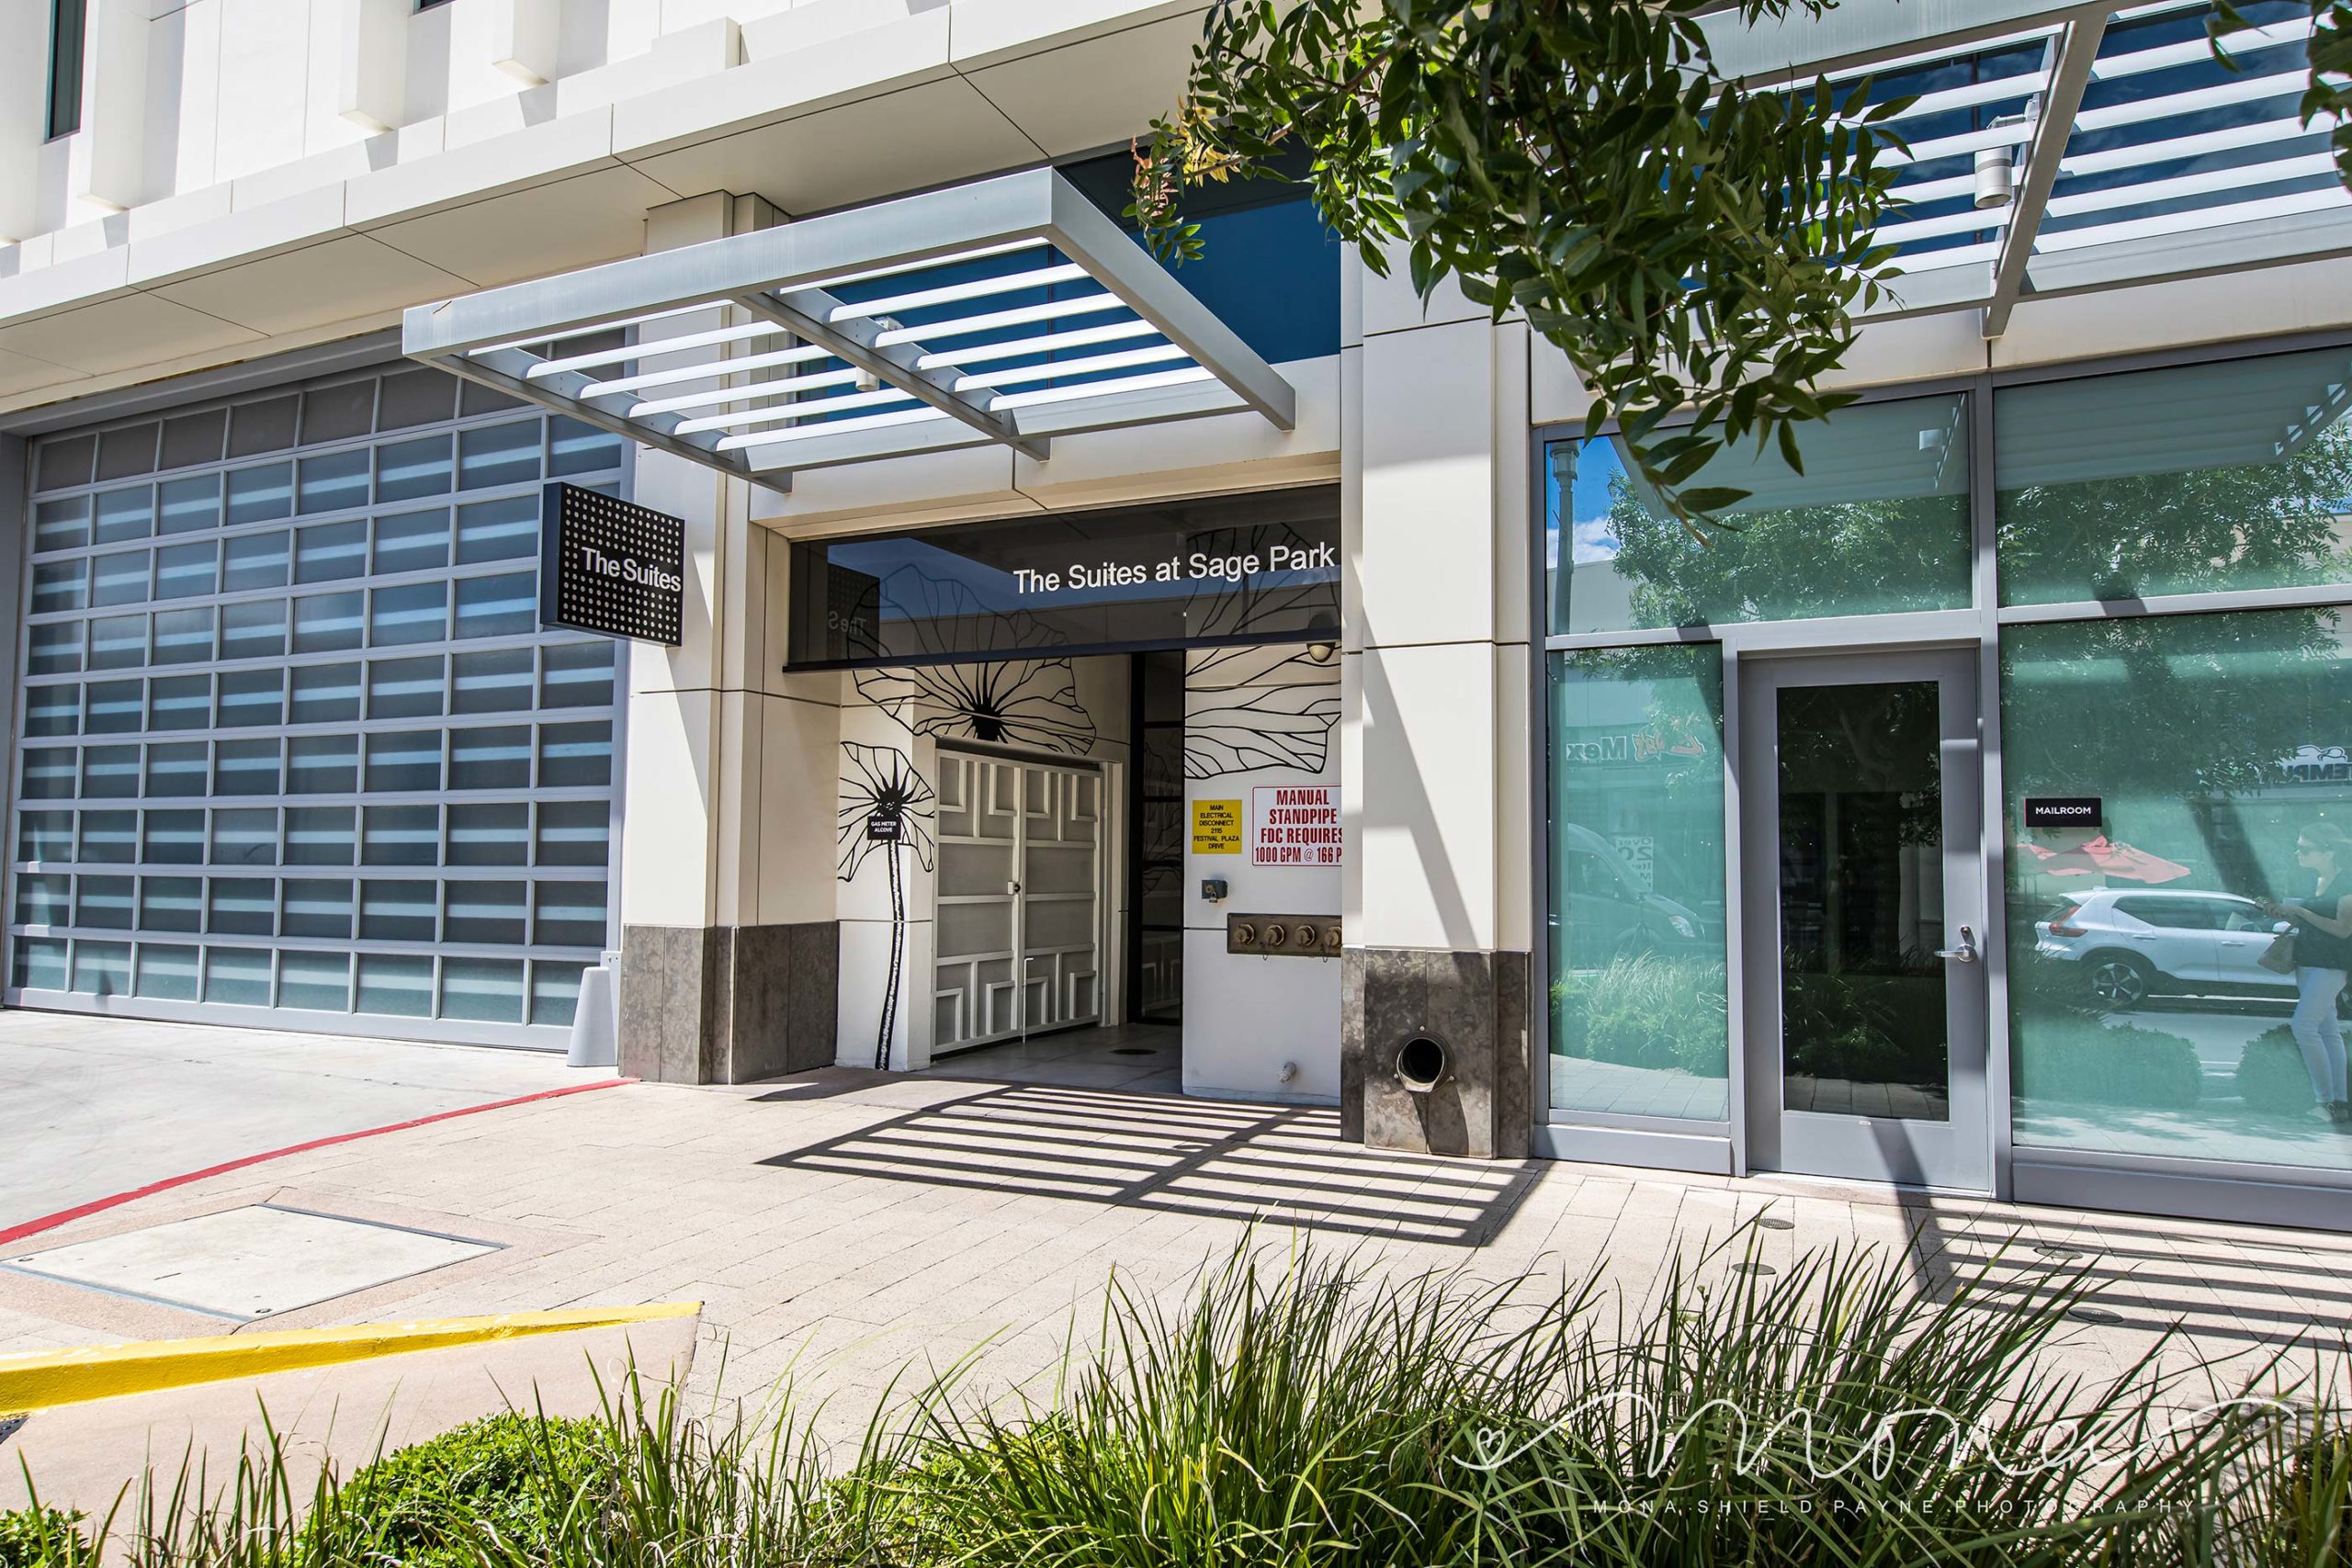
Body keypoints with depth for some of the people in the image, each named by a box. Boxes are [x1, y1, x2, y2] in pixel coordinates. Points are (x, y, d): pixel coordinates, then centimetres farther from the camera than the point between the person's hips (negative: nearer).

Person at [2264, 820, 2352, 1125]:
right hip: (2308, 963, 9)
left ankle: (2327, 1101, -10)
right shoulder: (2317, 881, 14)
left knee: (2303, 1025, -16)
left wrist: (2299, 911, -16)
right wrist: (2286, 914, 5)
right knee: (2327, 1031, 9)